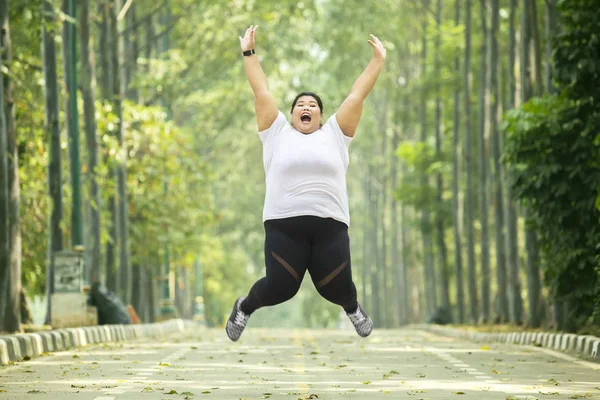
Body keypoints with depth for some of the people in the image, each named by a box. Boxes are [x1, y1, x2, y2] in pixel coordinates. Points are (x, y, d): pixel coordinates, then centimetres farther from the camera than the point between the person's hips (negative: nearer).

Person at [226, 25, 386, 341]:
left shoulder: (334, 134, 16)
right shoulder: (277, 133, 15)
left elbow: (356, 95, 17)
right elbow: (261, 92, 15)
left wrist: (378, 60, 17)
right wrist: (249, 53, 16)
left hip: (330, 224, 1)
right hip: (284, 224, -1)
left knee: (336, 288, 3)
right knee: (279, 288, -3)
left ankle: (352, 307, 40)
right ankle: (245, 306, 31)